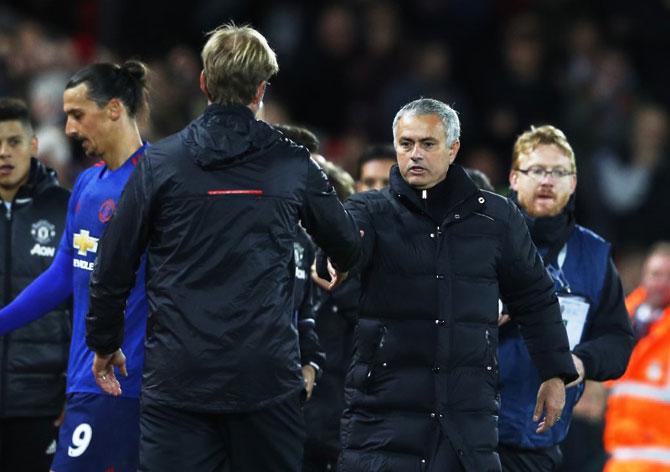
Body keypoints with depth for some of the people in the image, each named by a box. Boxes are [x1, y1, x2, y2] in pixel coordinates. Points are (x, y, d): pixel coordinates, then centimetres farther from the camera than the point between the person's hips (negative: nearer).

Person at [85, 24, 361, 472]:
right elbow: (347, 246, 18)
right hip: (267, 378, 1)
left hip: (177, 379, -1)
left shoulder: (159, 163, -1)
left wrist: (105, 343, 16)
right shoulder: (292, 165, 3)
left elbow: (113, 267, 1)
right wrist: (342, 267, 43)